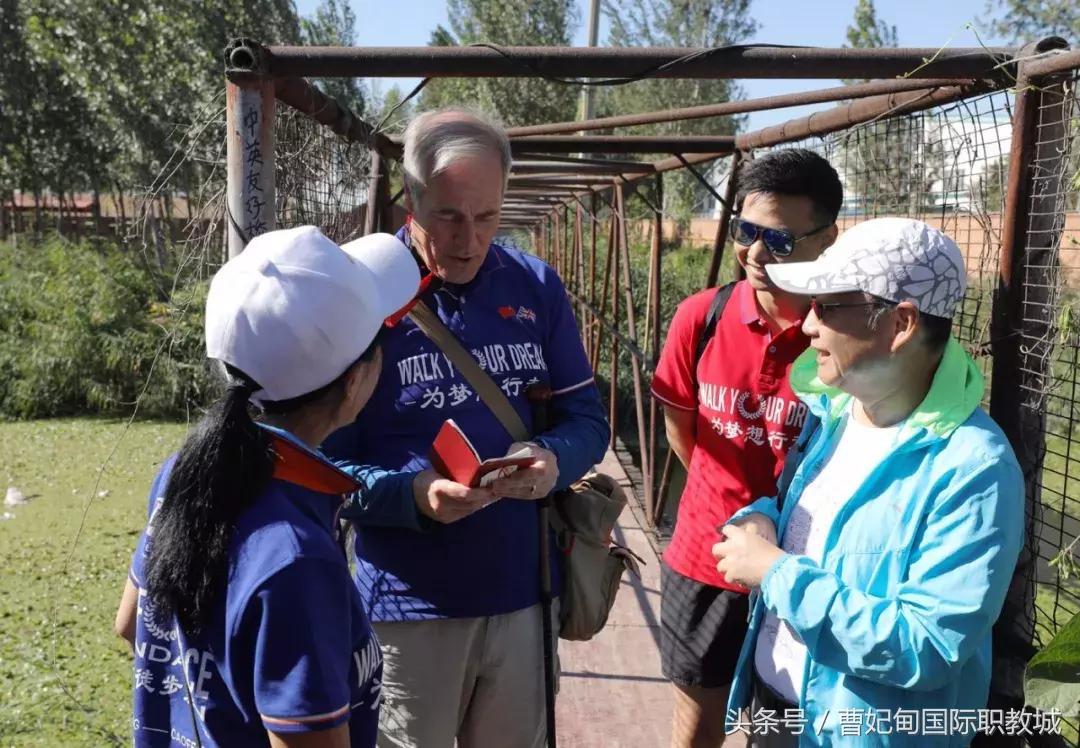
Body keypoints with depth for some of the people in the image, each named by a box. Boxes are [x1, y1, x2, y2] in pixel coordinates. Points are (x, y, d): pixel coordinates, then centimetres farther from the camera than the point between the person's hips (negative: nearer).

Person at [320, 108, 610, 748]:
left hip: (521, 590, 4)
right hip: (409, 603, -3)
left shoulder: (537, 286, 0)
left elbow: (587, 418, 5)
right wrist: (414, 495, -28)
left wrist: (554, 461, -17)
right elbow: (323, 464, -11)